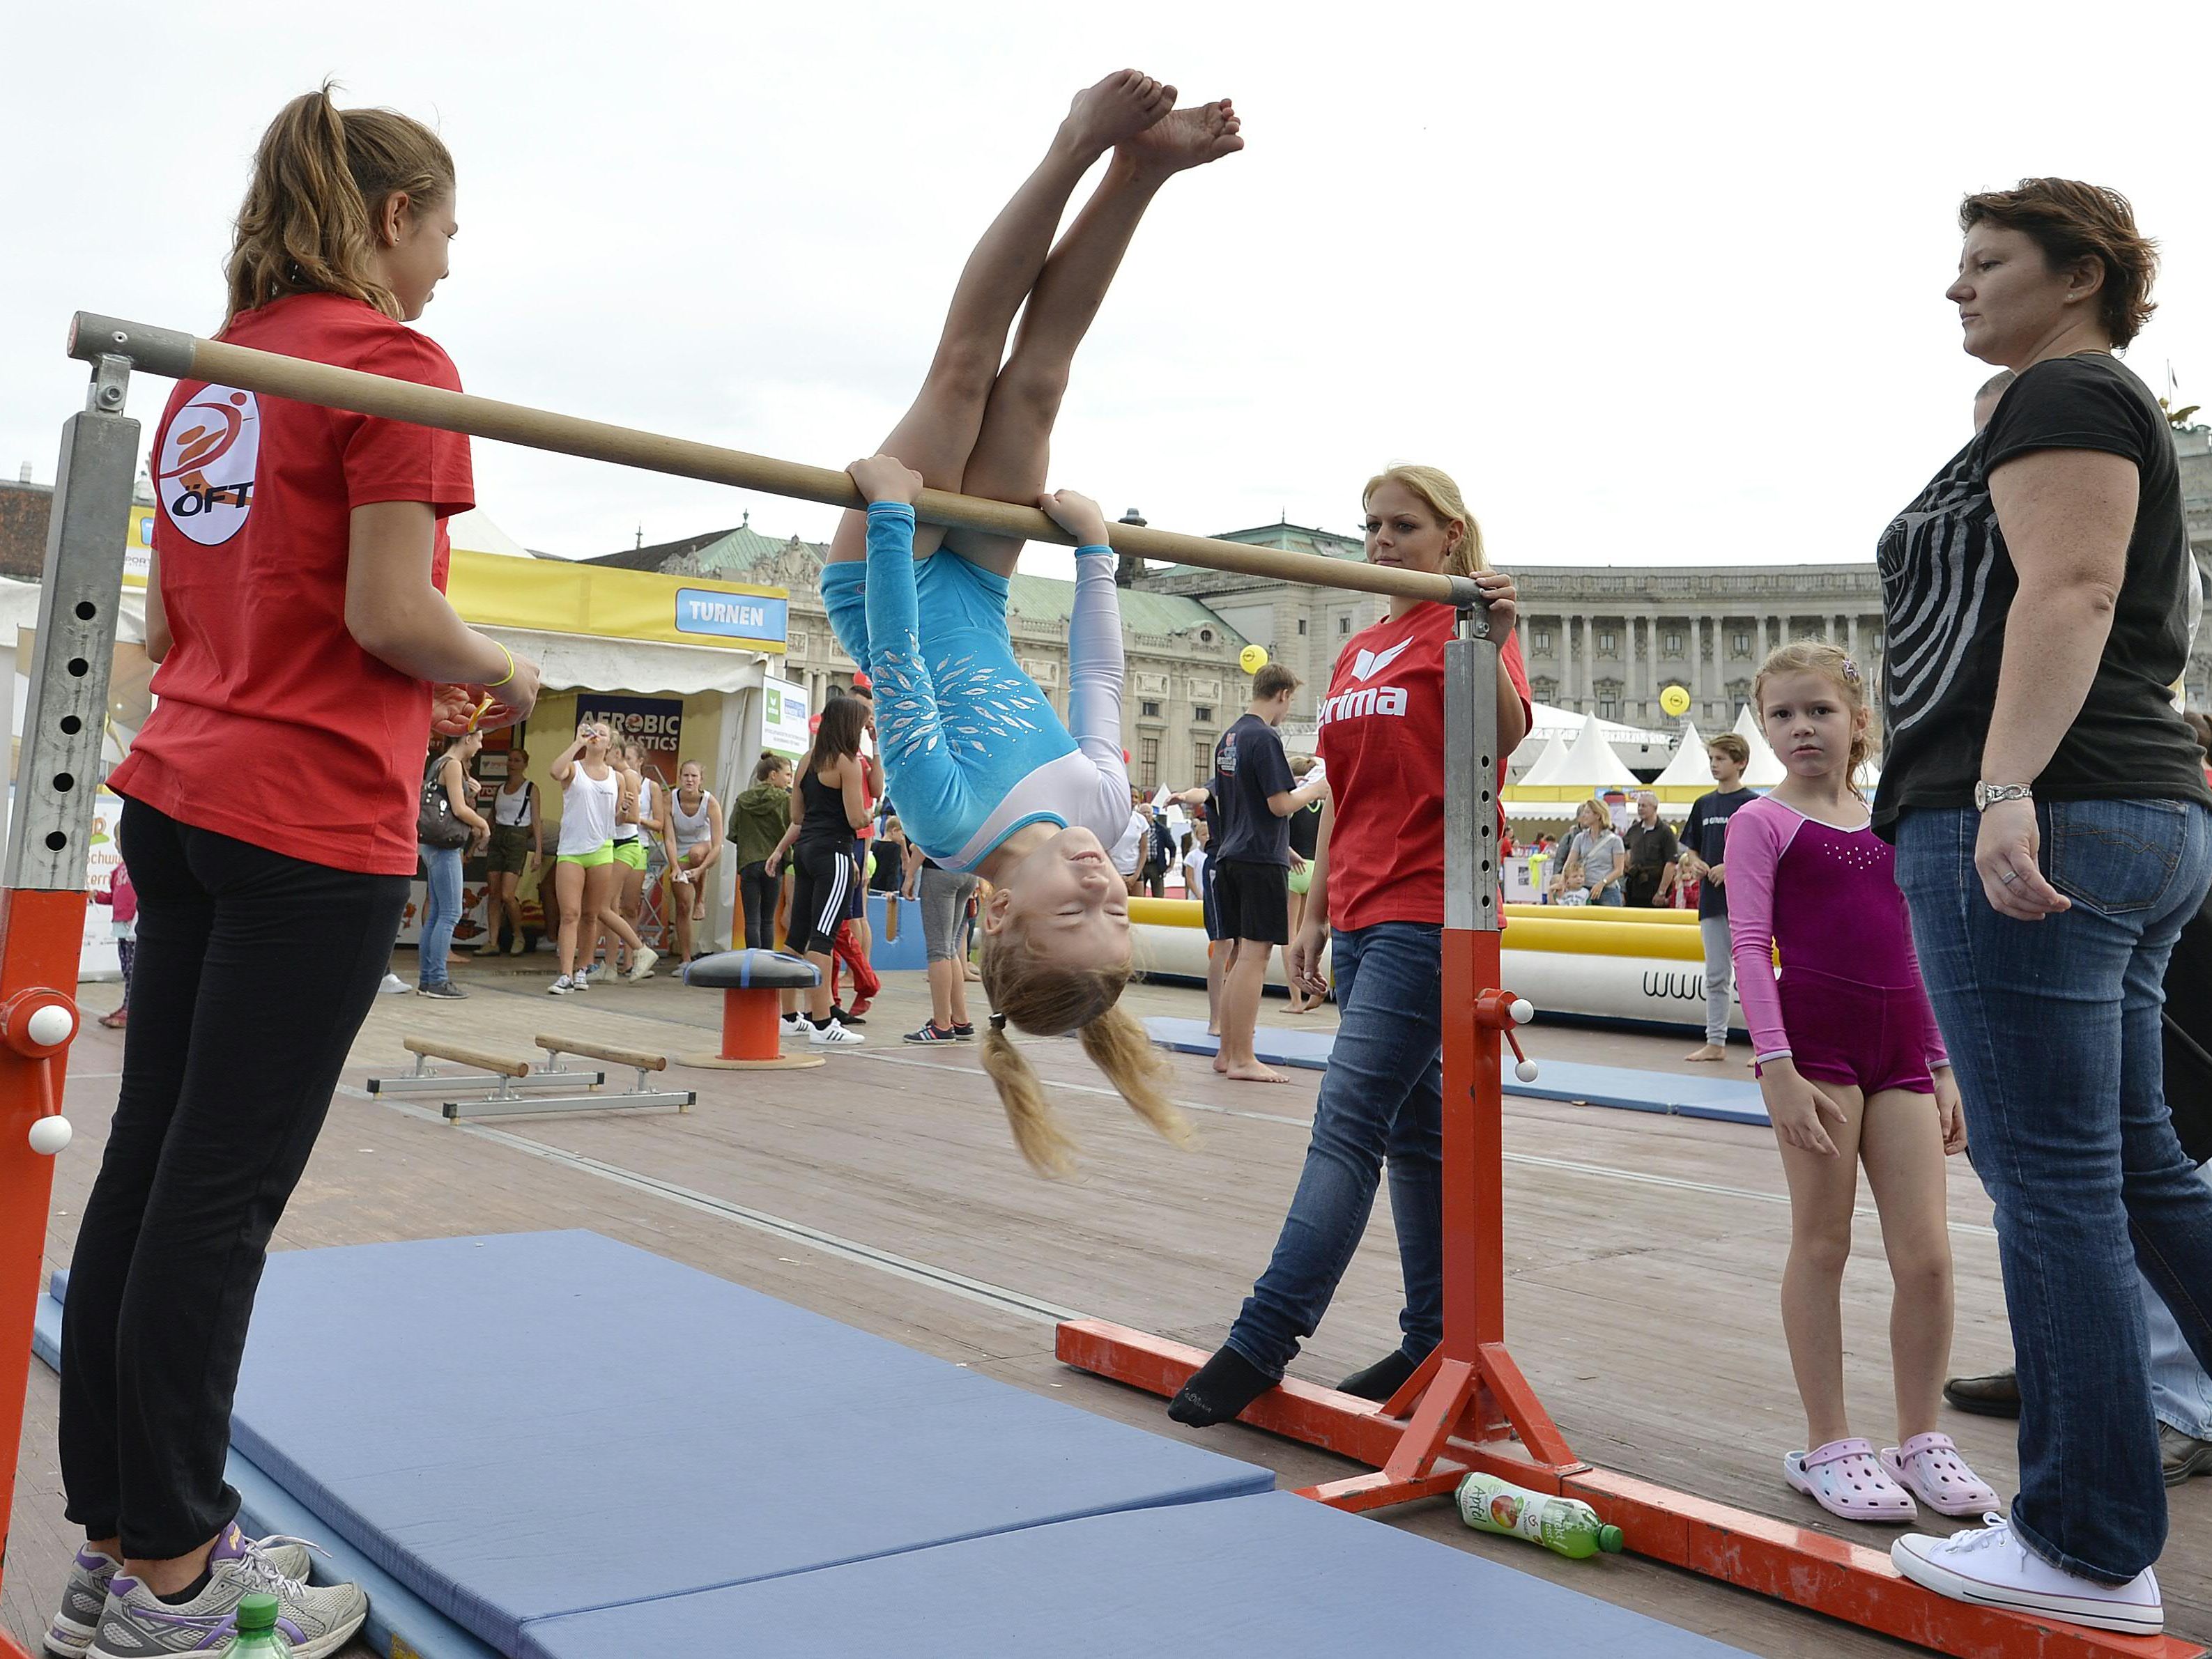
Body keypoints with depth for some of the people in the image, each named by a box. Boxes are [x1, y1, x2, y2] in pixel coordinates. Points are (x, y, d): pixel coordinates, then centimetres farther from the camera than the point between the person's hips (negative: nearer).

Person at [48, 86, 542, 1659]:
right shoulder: (395, 364, -7)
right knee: (222, 1194, -1)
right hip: (314, 825, -8)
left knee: (148, 1165, 11)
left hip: (181, 800, 8)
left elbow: (172, 625, 17)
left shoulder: (208, 375, 17)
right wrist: (498, 673, 4)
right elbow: (390, 614, -16)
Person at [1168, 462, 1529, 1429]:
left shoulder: (1465, 629, -5)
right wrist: (1314, 917, 18)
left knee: (1348, 1125, -9)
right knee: (1412, 1131, 12)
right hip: (1363, 917, 9)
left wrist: (1490, 643, -41)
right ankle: (1435, 1345, 21)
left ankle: (1261, 1343, -5)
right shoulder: (1355, 653, 17)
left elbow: (1505, 737, -24)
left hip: (1427, 915, -8)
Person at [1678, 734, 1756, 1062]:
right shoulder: (1703, 804, 12)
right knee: (1716, 976, 11)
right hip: (1711, 900, 6)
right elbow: (1690, 847, 18)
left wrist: (1731, 867, -19)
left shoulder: (1752, 804, -5)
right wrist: (1694, 864, -2)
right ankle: (1715, 1043, 17)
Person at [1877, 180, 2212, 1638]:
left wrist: (2007, 787, -27)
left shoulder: (2067, 394, -2)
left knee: (2054, 1189, -6)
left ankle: (2092, 1552, 3)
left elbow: (2068, 591, -18)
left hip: (2031, 829, -11)